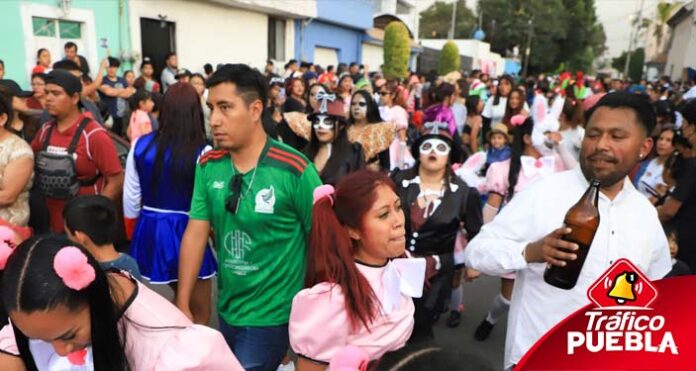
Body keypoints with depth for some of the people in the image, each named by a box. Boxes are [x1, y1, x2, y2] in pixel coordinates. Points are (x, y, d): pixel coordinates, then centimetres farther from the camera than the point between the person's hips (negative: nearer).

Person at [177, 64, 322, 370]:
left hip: (272, 313, -6)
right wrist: (182, 304, -3)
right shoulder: (208, 166, -5)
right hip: (227, 308, 6)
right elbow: (195, 233, -3)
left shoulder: (295, 170, -21)